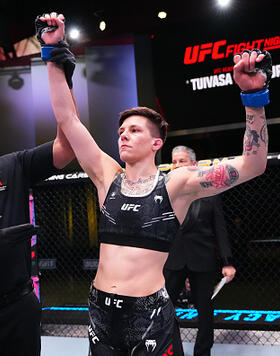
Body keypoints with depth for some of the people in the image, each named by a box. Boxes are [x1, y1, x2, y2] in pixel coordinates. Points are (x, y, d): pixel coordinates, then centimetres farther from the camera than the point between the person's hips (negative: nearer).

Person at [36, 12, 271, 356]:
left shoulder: (176, 184, -6)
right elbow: (67, 118, 3)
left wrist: (254, 95, -24)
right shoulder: (107, 177, 4)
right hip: (100, 310, 4)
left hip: (150, 315, -4)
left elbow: (252, 165, -13)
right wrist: (53, 53, 1)